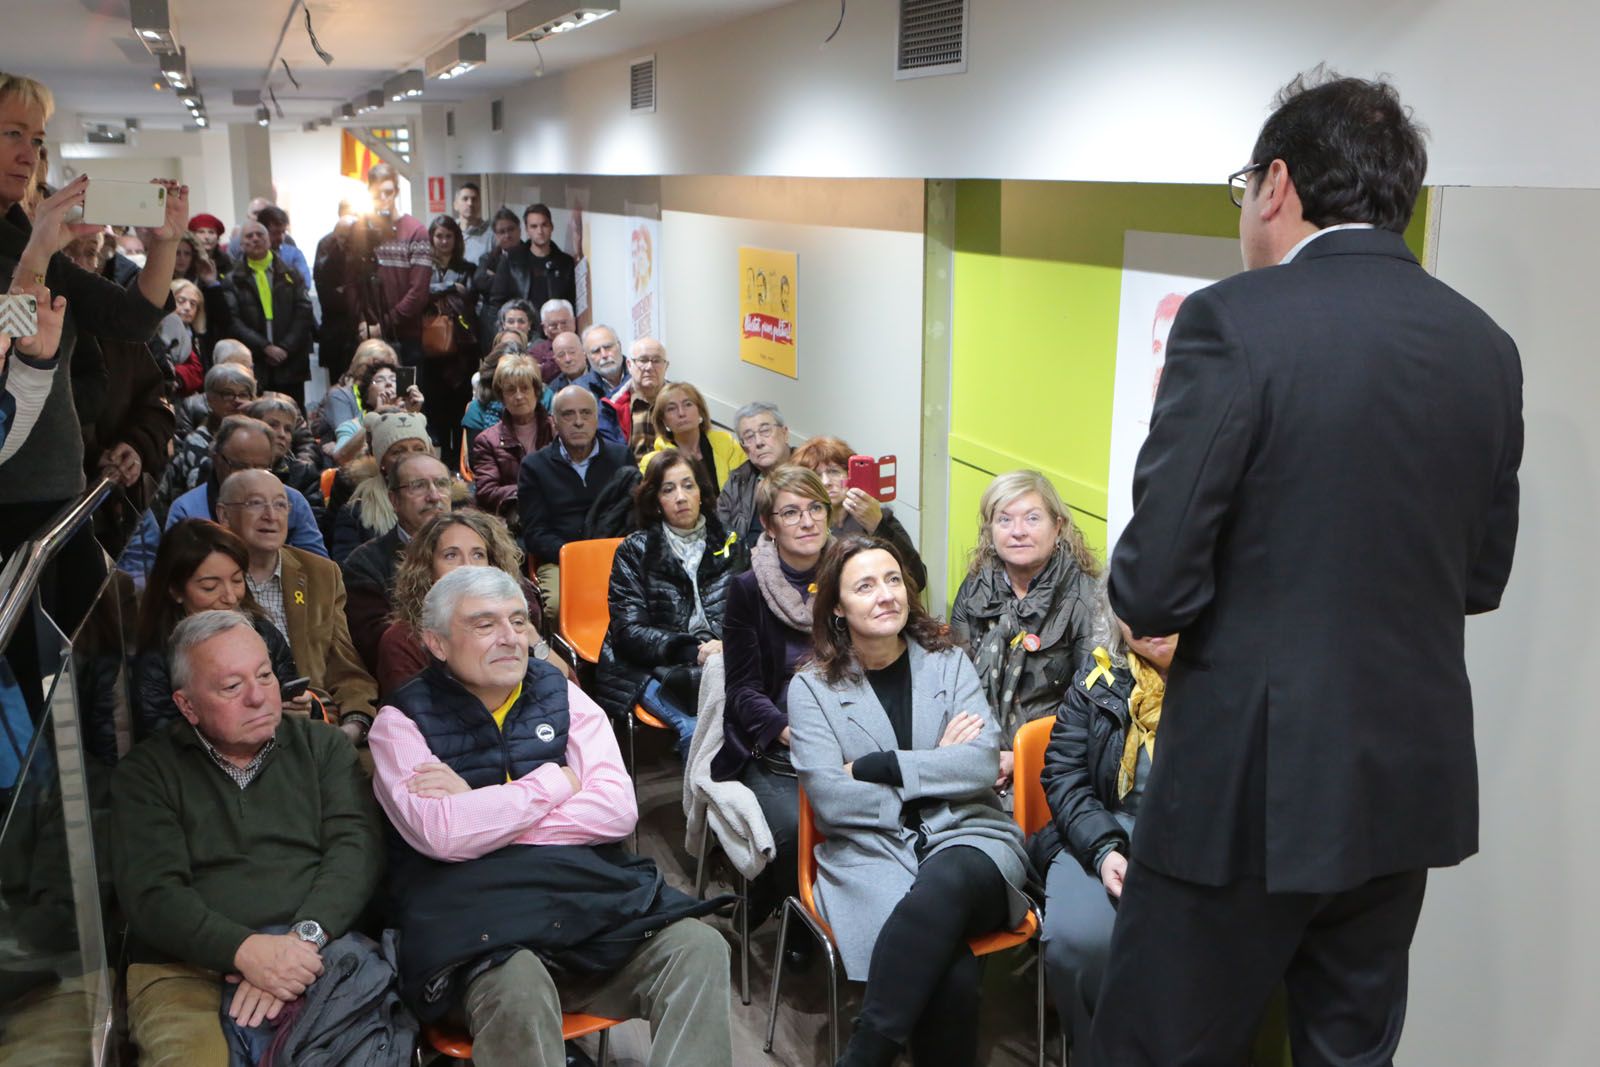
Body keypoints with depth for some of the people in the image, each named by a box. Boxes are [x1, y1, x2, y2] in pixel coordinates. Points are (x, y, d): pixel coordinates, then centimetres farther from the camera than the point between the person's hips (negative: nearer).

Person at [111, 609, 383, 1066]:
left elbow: (356, 844, 1)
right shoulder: (145, 773, 10)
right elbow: (150, 891, -2)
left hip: (318, 954, 1)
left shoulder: (323, 746, 14)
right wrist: (245, 950, -19)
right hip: (188, 968, -1)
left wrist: (302, 937, -17)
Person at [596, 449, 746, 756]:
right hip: (652, 668, -2)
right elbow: (629, 632, -4)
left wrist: (726, 648, -15)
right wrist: (694, 651, -19)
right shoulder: (634, 551, 5)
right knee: (695, 727, -34)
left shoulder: (729, 544, 13)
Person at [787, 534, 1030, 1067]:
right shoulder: (811, 688, 6)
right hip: (870, 852, -1)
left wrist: (876, 767, -9)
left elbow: (984, 763, -3)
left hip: (969, 836, 2)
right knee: (951, 972, -32)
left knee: (945, 883, -36)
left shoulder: (947, 660, 11)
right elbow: (831, 801, -6)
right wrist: (938, 767, -4)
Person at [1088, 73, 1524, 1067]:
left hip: (1253, 786, -6)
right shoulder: (1487, 346, 4)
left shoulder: (1234, 322, -16)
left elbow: (1153, 589, -18)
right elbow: (1481, 578, 11)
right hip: (1412, 787, 7)